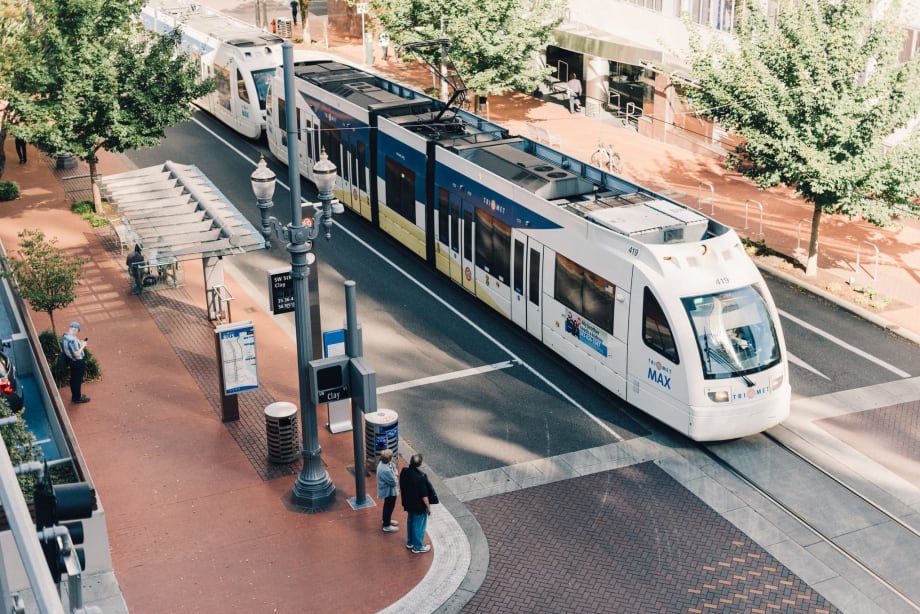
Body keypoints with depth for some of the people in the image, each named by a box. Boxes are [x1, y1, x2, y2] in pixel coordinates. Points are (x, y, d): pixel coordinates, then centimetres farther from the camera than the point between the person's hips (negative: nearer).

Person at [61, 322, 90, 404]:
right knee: (78, 380, 10)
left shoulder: (64, 336, -3)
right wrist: (83, 345, -18)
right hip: (78, 363, -9)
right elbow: (77, 354, -31)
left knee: (73, 379, 25)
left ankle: (75, 395, 42)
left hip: (71, 361, 9)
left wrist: (80, 343, 5)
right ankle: (77, 398, 26)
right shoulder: (72, 339, -34)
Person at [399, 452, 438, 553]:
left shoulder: (404, 472, -13)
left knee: (410, 522, 26)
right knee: (419, 525, 12)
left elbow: (402, 488, 3)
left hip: (409, 503, 7)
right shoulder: (420, 476, -32)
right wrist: (428, 507, -9)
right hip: (419, 506, -7)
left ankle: (410, 542, 42)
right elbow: (424, 495, -24)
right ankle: (418, 547, 27)